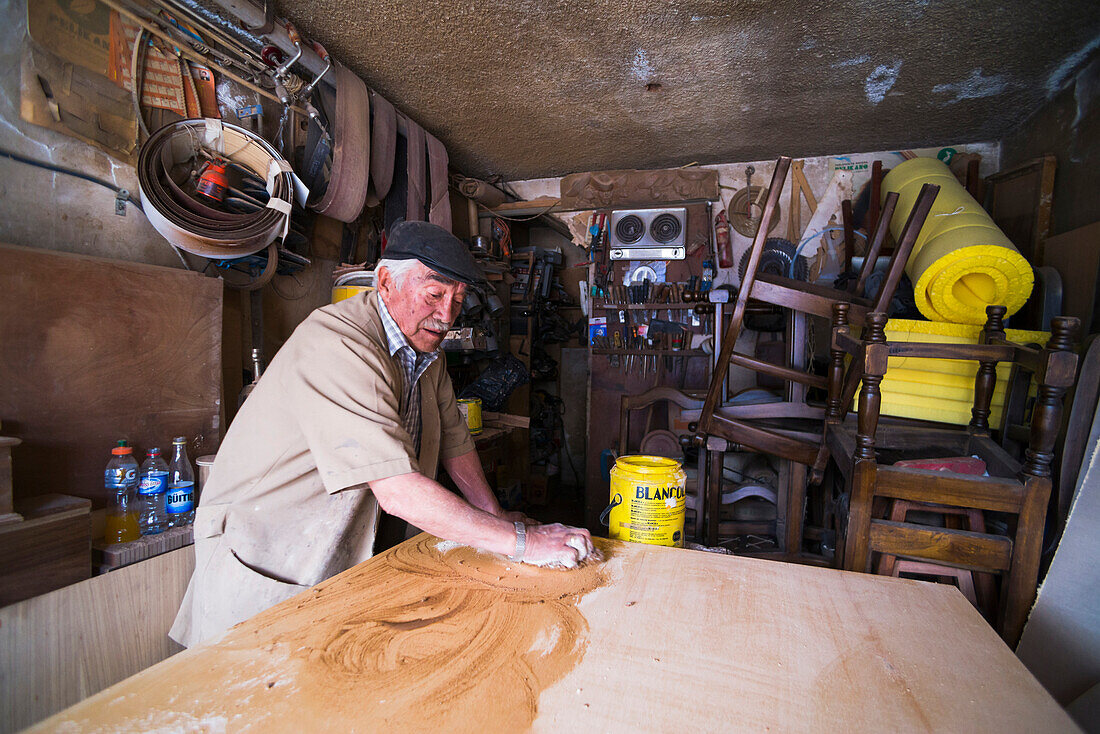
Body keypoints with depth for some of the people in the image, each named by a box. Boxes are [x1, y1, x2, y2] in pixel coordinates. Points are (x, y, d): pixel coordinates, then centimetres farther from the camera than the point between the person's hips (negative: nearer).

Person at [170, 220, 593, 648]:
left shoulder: (425, 346, 1)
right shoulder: (337, 345, -30)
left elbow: (453, 436, 9)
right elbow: (398, 491, -35)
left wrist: (495, 515, 4)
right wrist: (520, 540, -30)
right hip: (259, 559, -7)